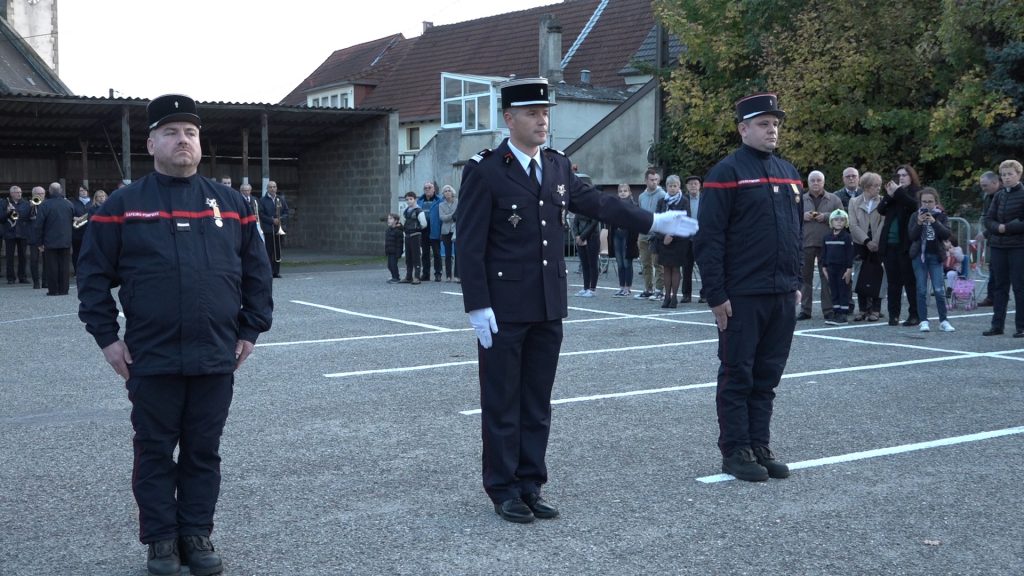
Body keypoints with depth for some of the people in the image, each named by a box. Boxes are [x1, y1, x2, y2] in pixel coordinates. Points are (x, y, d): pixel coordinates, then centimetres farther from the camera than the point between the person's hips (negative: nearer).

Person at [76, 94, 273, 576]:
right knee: (155, 453, 7)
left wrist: (251, 329, 5)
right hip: (151, 360, -2)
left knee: (204, 452, 10)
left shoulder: (230, 203, 7)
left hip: (217, 358, 2)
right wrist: (106, 336, -4)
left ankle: (197, 535, 22)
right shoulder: (123, 205, 1)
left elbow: (256, 271, 10)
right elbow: (94, 274, 1)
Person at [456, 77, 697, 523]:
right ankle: (504, 491, 15)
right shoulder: (484, 171, -9)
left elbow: (597, 203, 18)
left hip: (548, 307, 6)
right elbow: (470, 245, -11)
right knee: (502, 403, 4)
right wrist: (477, 307, -15)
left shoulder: (558, 167, 9)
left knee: (538, 403, 12)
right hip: (503, 310, -6)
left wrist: (653, 222, 15)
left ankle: (530, 486, 22)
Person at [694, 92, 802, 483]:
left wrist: (796, 283, 16)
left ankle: (760, 447, 21)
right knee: (738, 376, 2)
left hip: (783, 296, 7)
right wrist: (716, 295, -15)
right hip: (742, 298, -7)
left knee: (767, 377, 12)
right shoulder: (727, 173, -8)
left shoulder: (788, 173, 14)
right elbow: (709, 239, -12)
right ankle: (735, 452, 11)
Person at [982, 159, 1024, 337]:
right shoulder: (999, 196, 11)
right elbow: (987, 220, 8)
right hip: (998, 246, 5)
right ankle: (997, 325, 14)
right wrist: (997, 227, -11)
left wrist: (1007, 227, -14)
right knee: (999, 286, 9)